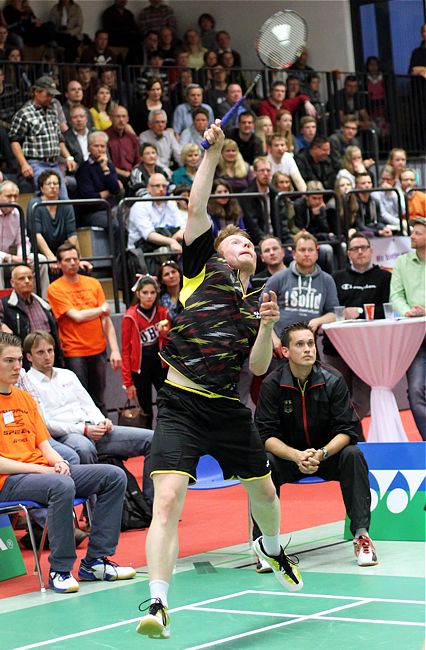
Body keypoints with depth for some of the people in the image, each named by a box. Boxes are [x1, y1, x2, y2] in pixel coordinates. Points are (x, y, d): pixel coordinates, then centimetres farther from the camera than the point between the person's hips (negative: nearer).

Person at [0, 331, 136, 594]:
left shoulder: (25, 397, 19)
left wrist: (58, 462, -5)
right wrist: (38, 469, -18)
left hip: (44, 470, 8)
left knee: (115, 476, -5)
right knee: (62, 486, -38)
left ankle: (95, 560, -5)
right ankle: (60, 570, -25)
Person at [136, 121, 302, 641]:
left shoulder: (259, 304, 15)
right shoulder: (203, 269, 5)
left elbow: (258, 368, 7)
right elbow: (197, 209, -4)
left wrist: (266, 327, -9)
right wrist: (212, 154, -7)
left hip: (229, 411, 5)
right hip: (181, 406, -5)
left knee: (263, 490, 21)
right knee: (168, 501, -19)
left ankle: (271, 547, 55)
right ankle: (157, 603, -18)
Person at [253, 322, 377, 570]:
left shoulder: (333, 380, -11)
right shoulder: (272, 385, -11)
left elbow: (347, 431, -13)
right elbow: (267, 436, -14)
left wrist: (321, 454, -31)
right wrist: (298, 456, -32)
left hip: (328, 454, 0)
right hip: (288, 455, 0)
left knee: (353, 454, -29)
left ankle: (361, 534, -28)